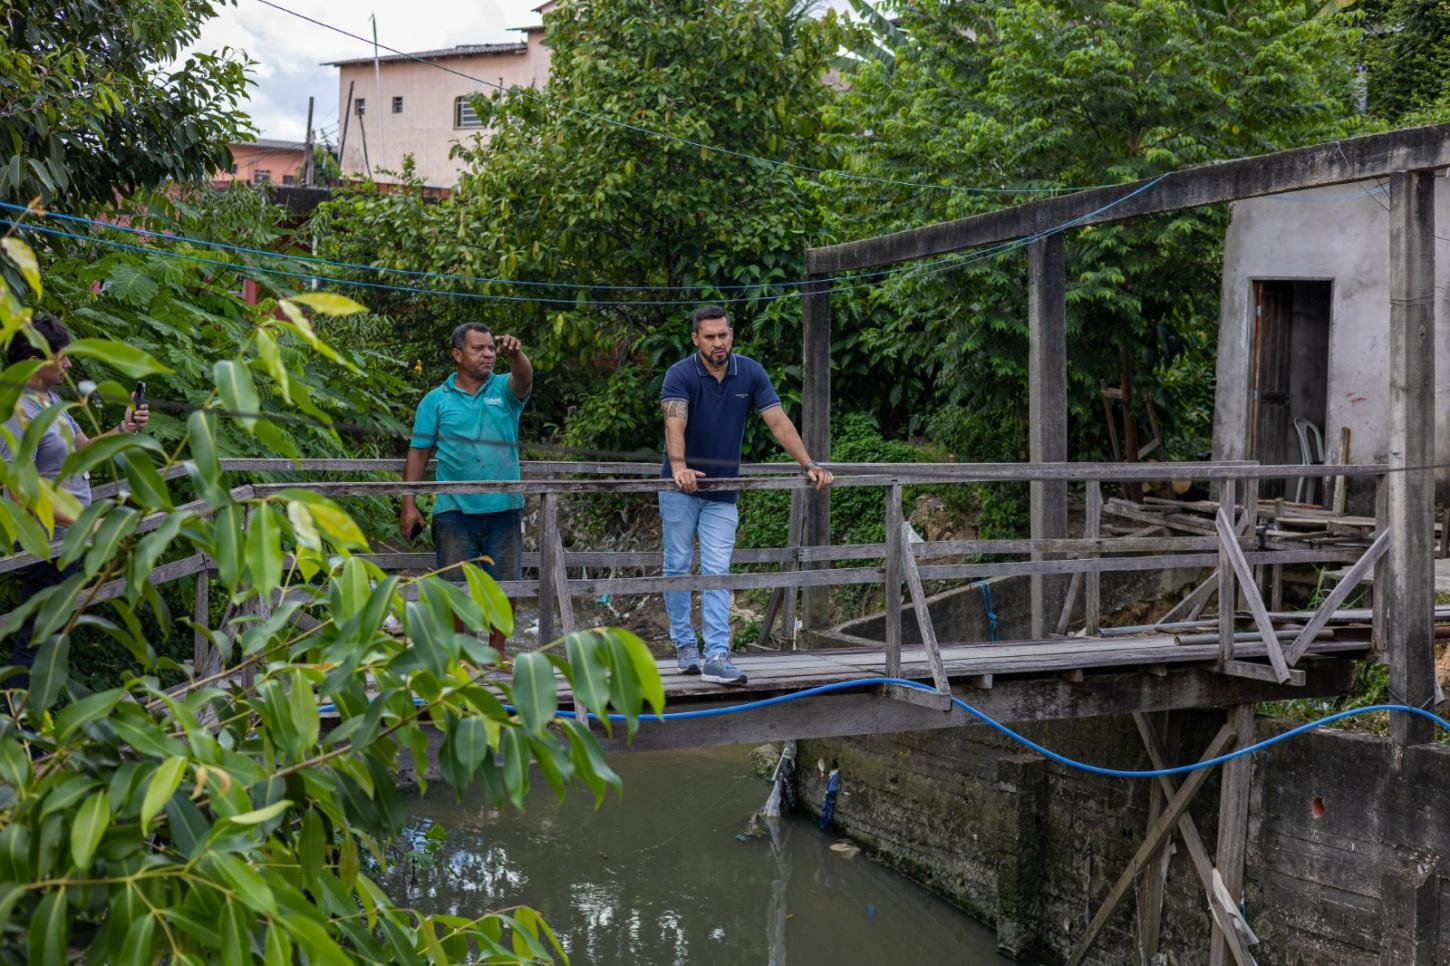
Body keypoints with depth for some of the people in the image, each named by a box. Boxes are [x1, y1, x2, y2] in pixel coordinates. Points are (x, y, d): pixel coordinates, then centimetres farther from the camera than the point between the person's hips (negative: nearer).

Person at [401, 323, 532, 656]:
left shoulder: (504, 389, 7)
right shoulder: (436, 400, 6)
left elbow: (524, 379, -16)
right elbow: (418, 453, 4)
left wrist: (514, 354, -39)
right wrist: (409, 505, -4)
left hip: (503, 507, 1)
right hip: (454, 510, -1)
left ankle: (497, 652, 19)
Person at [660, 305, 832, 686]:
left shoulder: (751, 373, -6)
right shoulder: (680, 374, -17)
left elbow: (778, 421, -11)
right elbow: (674, 423, -33)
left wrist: (809, 464, -24)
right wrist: (679, 466, -52)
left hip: (722, 492, 2)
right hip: (680, 488, -2)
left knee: (716, 571, -5)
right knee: (678, 566, 7)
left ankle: (716, 658, -11)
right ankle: (684, 646, 21)